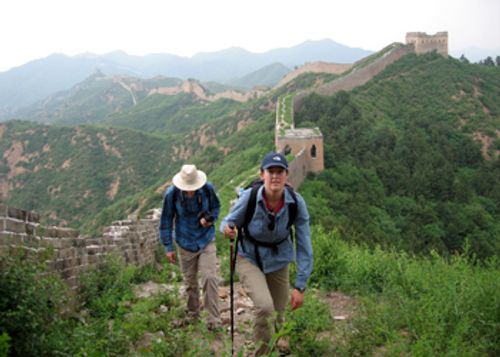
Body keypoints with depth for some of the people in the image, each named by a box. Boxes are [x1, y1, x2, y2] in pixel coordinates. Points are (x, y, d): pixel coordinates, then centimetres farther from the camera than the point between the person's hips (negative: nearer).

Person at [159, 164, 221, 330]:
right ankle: (193, 315, 34)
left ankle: (213, 319, -3)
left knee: (210, 277, -11)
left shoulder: (208, 189, -15)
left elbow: (216, 207, 5)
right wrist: (168, 247, -3)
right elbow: (166, 220, -6)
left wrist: (210, 218, -17)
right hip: (185, 243, 0)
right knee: (190, 281, 13)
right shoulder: (172, 194, -17)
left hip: (206, 240, 0)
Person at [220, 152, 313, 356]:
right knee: (265, 307, -28)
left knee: (277, 318, 12)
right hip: (249, 258, -2)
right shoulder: (249, 197, -25)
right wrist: (227, 229, -34)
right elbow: (229, 221, -8)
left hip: (278, 261, 2)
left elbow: (304, 246, -16)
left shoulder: (296, 202, -22)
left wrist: (300, 286, -17)